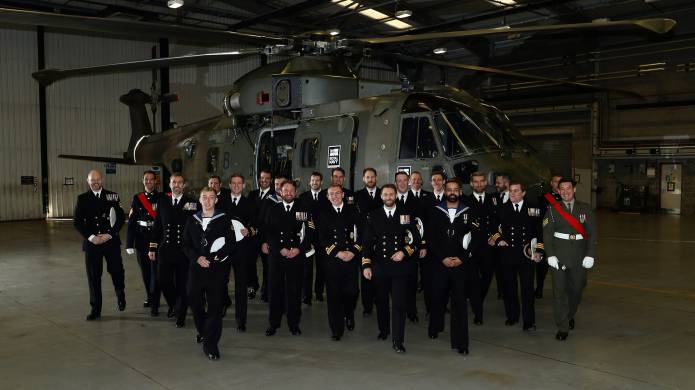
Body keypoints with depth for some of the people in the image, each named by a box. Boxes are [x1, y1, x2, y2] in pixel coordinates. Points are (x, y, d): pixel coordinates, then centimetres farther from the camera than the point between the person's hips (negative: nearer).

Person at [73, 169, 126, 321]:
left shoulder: (112, 196, 3)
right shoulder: (82, 199, 5)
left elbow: (121, 218, 0)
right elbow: (77, 222, 2)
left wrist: (109, 234, -10)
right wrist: (91, 237, -9)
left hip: (111, 241, -1)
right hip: (91, 242, 1)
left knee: (116, 271, 2)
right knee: (93, 276, 3)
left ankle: (120, 296, 32)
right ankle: (95, 309, 14)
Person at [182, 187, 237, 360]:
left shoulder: (224, 220, 0)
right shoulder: (192, 220, 11)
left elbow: (231, 245, -4)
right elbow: (186, 245, 10)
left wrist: (212, 258, -12)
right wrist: (197, 258, -9)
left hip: (217, 269, -3)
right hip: (196, 268, 4)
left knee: (215, 306, -5)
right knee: (195, 303, 12)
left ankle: (210, 344, 3)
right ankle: (203, 331, 39)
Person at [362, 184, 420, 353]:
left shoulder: (406, 215, 2)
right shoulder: (373, 216, 4)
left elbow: (416, 239, 4)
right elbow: (367, 242, 2)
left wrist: (404, 252, -12)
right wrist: (366, 264, -6)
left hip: (400, 266, -2)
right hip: (379, 266, 2)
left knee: (399, 304, -6)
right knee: (381, 301, 16)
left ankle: (398, 341, -1)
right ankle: (383, 330, 38)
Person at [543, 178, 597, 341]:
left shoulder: (585, 208, 4)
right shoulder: (552, 209, 1)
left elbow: (592, 233, 2)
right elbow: (547, 233, -2)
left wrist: (590, 254, -7)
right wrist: (550, 254, -11)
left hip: (579, 255, 2)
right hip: (559, 254, -2)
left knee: (576, 288, 13)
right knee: (559, 290, -3)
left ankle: (570, 315, 40)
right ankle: (562, 328, 4)